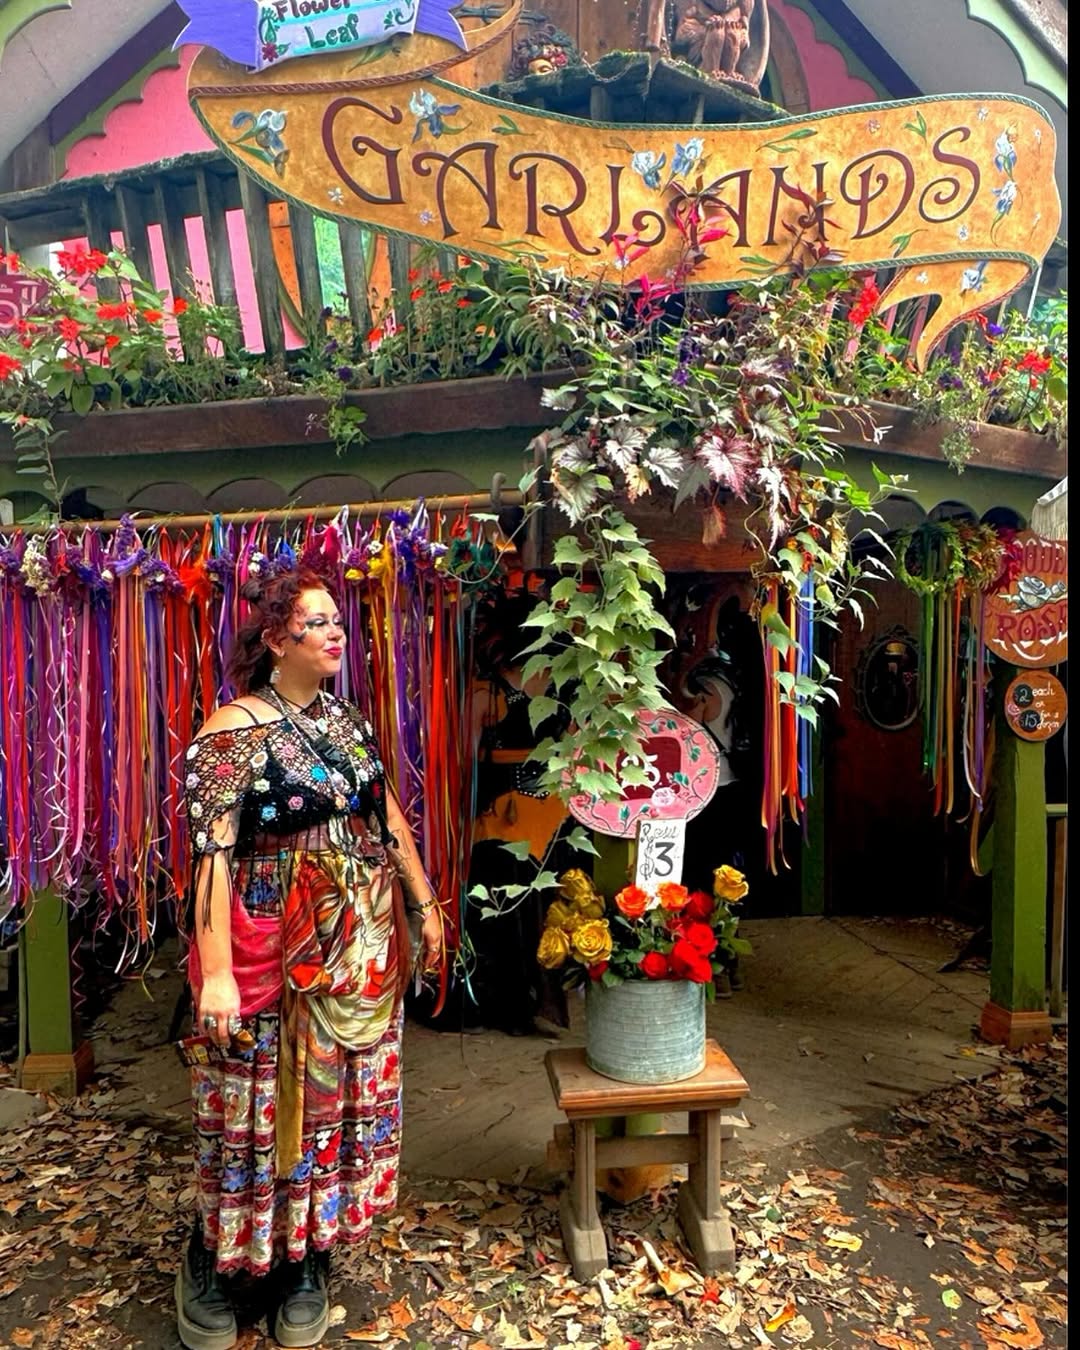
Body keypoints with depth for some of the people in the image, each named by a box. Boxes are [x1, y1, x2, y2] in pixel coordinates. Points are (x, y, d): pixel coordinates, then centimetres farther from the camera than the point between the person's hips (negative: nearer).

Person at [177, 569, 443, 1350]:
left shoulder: (348, 719, 6)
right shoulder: (233, 732, -14)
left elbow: (389, 816, 12)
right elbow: (212, 853, -19)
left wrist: (425, 905, 13)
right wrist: (216, 971, -23)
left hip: (364, 948, 6)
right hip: (275, 953, -6)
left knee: (344, 1097, 15)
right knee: (263, 1109, 8)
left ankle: (305, 1262, 35)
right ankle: (212, 1263, 33)